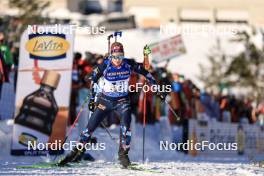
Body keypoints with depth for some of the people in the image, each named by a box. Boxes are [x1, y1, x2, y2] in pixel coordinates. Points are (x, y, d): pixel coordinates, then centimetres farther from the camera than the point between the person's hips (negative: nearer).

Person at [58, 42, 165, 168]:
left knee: (126, 126, -23)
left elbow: (144, 72, 0)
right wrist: (92, 98, 0)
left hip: (122, 101, 0)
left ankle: (123, 154, -9)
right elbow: (93, 79, -2)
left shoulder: (129, 64, -14)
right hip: (105, 100, 0)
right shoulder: (105, 66, -17)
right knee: (91, 126, -1)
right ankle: (78, 151, 13)